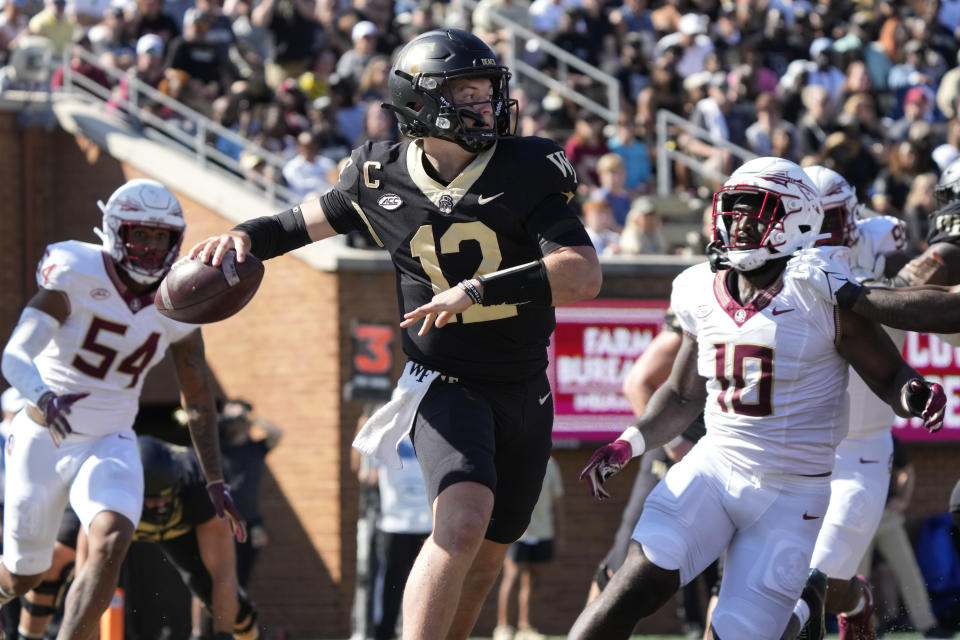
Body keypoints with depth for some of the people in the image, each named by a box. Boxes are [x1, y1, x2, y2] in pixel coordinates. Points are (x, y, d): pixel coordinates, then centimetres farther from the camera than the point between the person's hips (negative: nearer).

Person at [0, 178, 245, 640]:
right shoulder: (76, 276, -15)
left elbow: (198, 399, 10)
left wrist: (215, 481, 8)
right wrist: (44, 398, -47)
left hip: (109, 445, 2)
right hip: (42, 440, -2)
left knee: (112, 542, -27)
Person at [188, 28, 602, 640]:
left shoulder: (527, 173, -13)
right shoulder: (385, 179, -7)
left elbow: (585, 274, -24)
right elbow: (317, 218, 14)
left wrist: (478, 289, -32)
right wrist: (246, 236, -4)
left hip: (524, 393, 3)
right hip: (445, 383, -2)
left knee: (486, 554, 14)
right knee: (464, 519, -28)